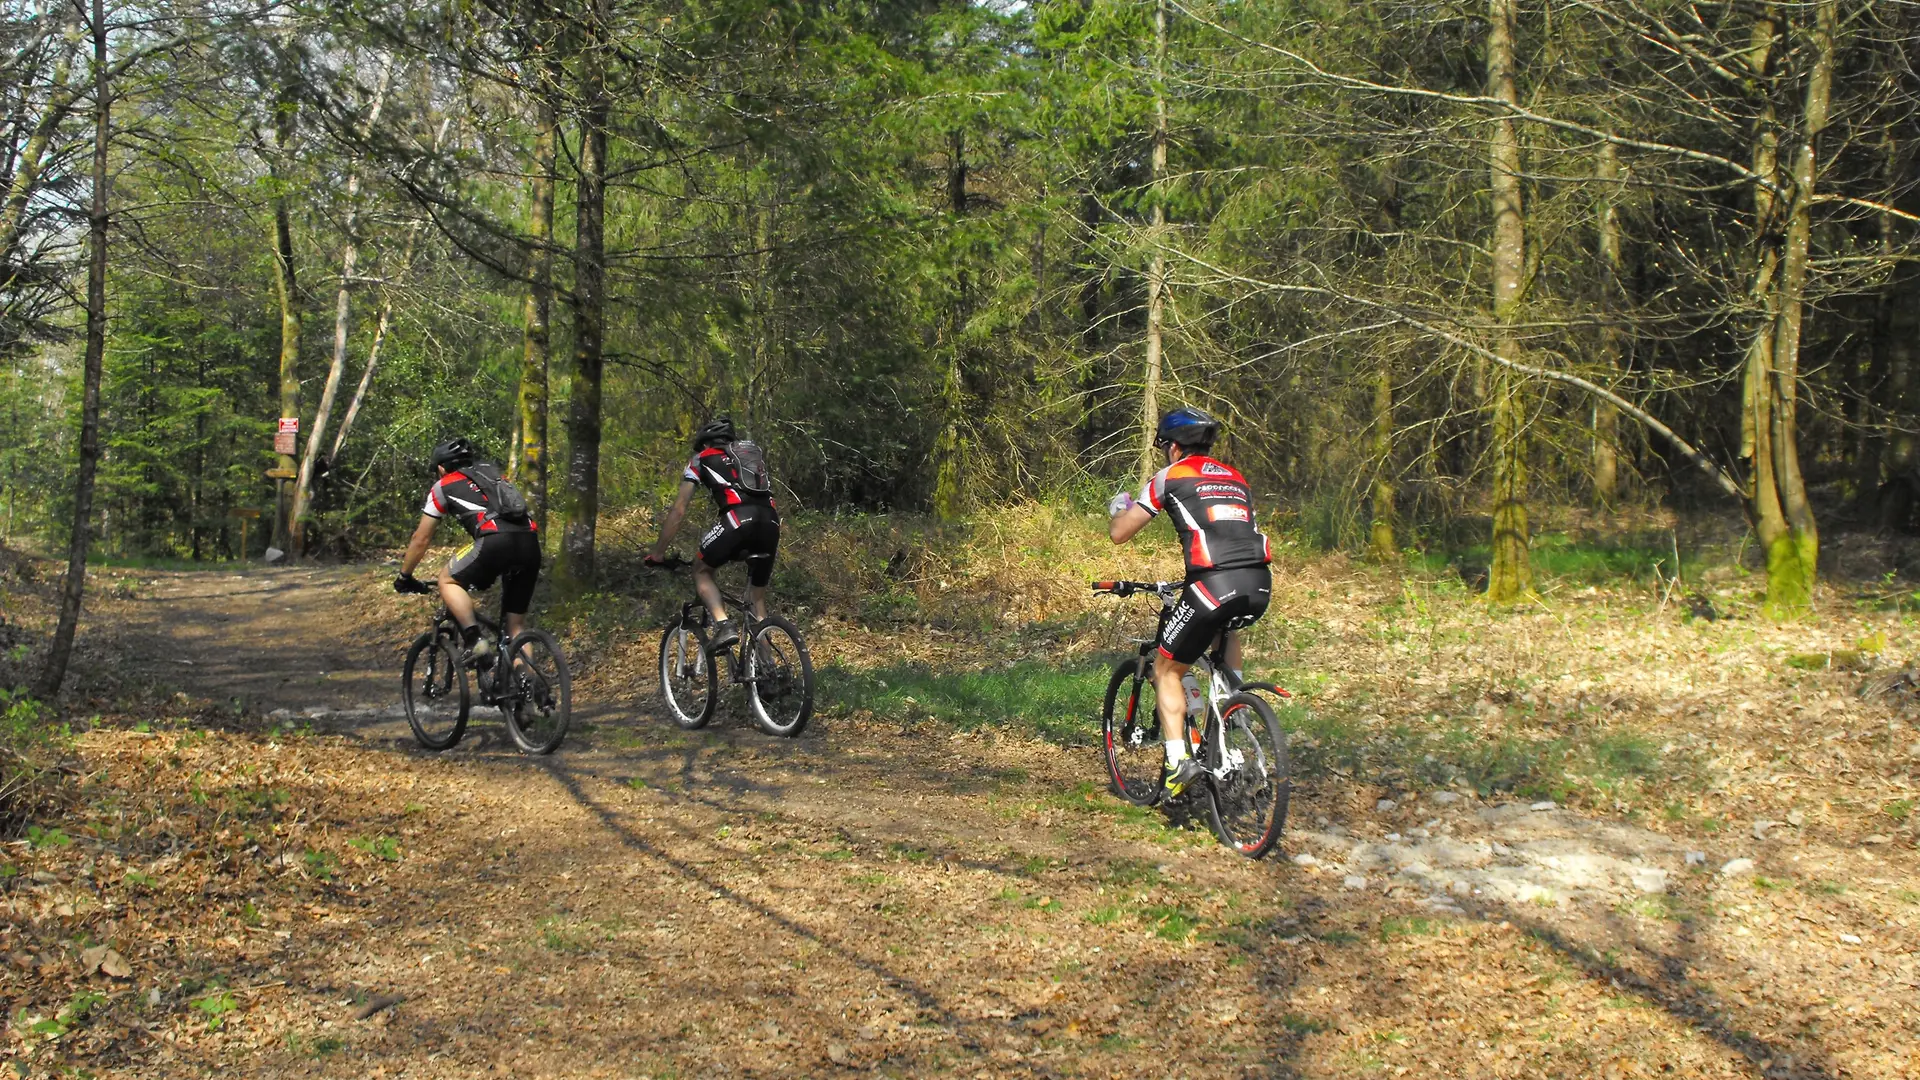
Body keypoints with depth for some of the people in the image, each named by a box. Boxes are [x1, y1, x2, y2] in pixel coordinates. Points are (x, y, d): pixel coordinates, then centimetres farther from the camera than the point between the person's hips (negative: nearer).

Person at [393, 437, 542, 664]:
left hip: (497, 542, -5)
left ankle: (475, 641, -1)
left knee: (448, 580, 18)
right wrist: (486, 573, 54)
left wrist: (404, 577, 38)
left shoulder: (443, 486, 21)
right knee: (517, 625, 16)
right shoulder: (494, 477, 35)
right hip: (531, 543, 5)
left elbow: (421, 539, 25)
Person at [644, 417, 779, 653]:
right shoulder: (753, 453, 36)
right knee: (758, 597, 19)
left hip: (738, 519, -4)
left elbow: (679, 511, 19)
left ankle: (724, 626, -4)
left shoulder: (701, 459, 22)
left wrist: (657, 553, 27)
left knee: (701, 571, 19)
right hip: (771, 521, 4)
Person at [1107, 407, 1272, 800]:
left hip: (1213, 586, -5)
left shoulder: (1170, 477, 12)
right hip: (1260, 585, 5)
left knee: (1167, 670, 13)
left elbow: (1119, 533, 14)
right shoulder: (1236, 478, 27)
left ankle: (1178, 762, 0)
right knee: (1226, 626, 41)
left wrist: (1118, 507, 37)